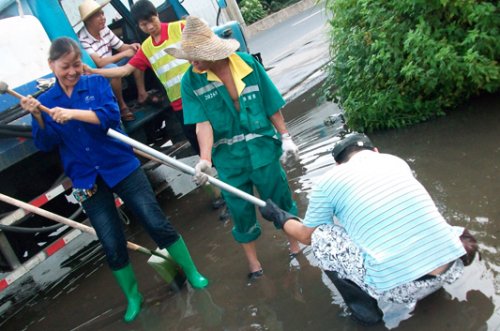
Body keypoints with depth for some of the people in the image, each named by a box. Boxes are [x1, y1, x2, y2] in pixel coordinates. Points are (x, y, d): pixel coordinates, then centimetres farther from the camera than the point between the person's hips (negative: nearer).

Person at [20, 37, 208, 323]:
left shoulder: (97, 83, 0)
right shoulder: (45, 101, 5)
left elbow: (111, 116, -16)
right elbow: (46, 145, -1)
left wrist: (73, 113, -25)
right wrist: (37, 117, -17)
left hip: (123, 168, -1)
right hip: (87, 181, 2)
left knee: (158, 223, 0)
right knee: (112, 246, 7)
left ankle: (192, 273, 19)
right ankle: (133, 297, 28)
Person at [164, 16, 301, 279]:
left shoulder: (248, 63, -9)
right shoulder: (190, 81, -11)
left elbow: (271, 104, 0)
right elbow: (202, 124, -18)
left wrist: (285, 136, 3)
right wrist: (205, 159, -32)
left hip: (263, 149, 0)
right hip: (228, 158, 0)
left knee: (280, 199, 16)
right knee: (240, 211, 14)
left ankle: (295, 243, 43)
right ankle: (252, 259, 37)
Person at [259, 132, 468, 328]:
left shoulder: (328, 181, 4)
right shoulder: (396, 160, 17)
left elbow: (307, 236, 19)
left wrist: (279, 217, 38)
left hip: (398, 287, -5)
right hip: (451, 270, 6)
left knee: (321, 236, 11)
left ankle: (366, 306, 15)